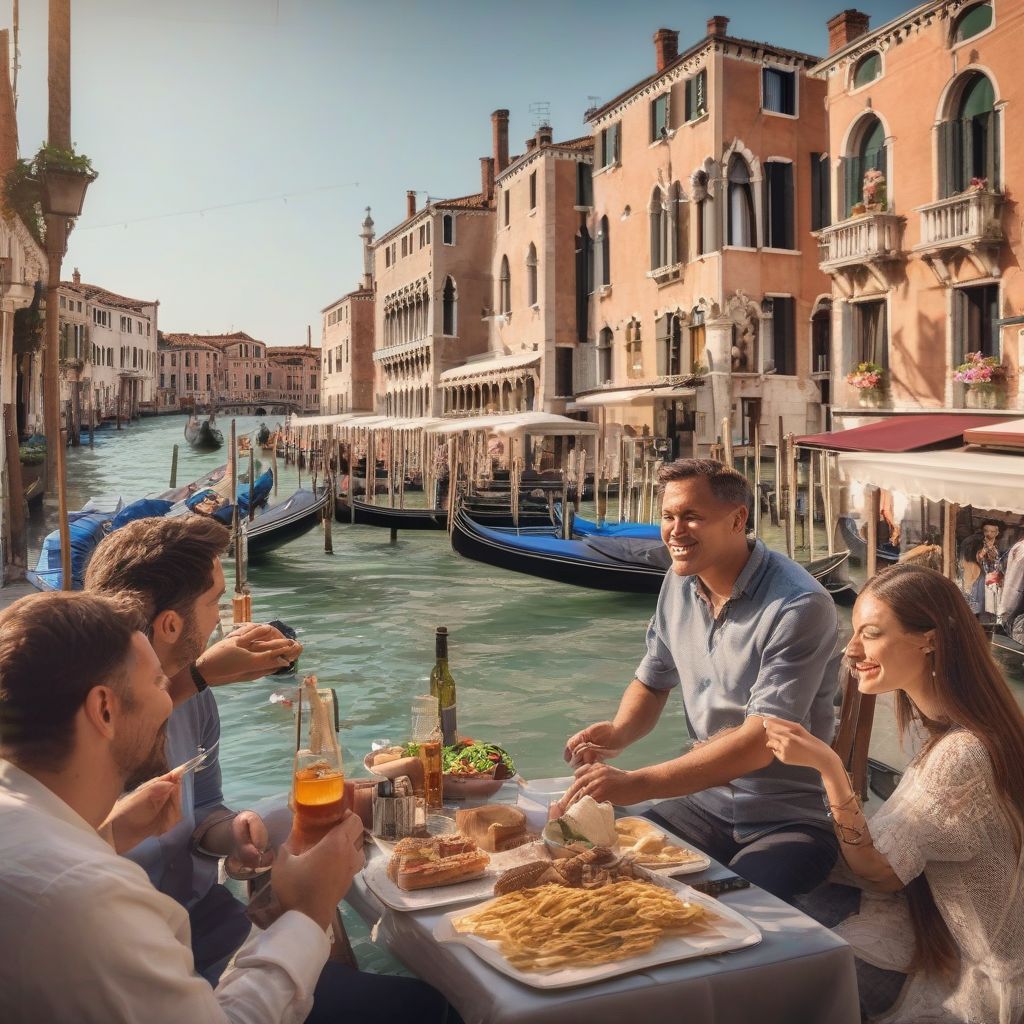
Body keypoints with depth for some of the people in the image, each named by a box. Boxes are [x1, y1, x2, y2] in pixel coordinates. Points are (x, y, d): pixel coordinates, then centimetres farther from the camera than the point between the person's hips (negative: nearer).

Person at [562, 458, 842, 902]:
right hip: (706, 797, 6)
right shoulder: (680, 583, 3)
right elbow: (653, 682, 15)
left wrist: (636, 784, -32)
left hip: (791, 816, -6)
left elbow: (759, 742, -27)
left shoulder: (798, 606, -21)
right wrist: (618, 733, -7)